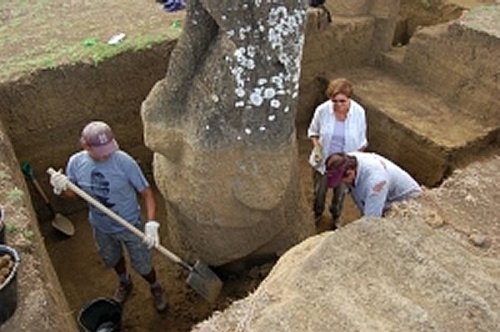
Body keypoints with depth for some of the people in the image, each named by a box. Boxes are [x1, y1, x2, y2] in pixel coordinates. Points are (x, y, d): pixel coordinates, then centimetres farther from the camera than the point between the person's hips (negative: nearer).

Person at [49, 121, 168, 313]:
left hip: (130, 225, -3)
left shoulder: (124, 161, -29)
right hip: (101, 227, 4)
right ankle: (124, 283, 63)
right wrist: (62, 187, -25)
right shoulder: (76, 163, -18)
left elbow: (146, 192, -24)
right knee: (112, 260, 29)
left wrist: (151, 223, -35)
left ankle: (156, 289, 48)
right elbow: (72, 192, -1)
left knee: (142, 266, 14)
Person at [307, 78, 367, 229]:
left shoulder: (359, 112, -21)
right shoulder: (322, 110, -23)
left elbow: (361, 141, -6)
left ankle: (336, 216, 54)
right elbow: (313, 131, -3)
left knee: (340, 192, 24)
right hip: (323, 161, 0)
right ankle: (317, 213, 55)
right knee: (319, 191, 23)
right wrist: (316, 146, -20)